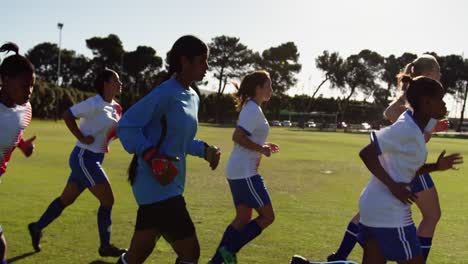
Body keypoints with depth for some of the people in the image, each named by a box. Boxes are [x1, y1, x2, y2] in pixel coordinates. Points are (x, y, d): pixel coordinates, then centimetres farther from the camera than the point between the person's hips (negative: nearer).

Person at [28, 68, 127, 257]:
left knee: (67, 199, 19)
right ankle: (105, 246, 5)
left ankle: (37, 227, 34)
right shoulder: (95, 104, -16)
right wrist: (81, 138, -19)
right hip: (84, 157, -9)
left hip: (93, 159, 9)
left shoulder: (115, 107, 10)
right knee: (108, 200, -7)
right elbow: (67, 115, -16)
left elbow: (115, 131, 18)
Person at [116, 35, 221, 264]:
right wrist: (151, 156, -25)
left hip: (170, 185, 9)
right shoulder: (165, 94, -16)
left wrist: (204, 150, 8)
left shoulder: (192, 97, 13)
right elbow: (125, 126, -15)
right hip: (157, 186, -9)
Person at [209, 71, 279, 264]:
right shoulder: (253, 110, -14)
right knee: (267, 216, -3)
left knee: (243, 218, 13)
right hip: (245, 172, -10)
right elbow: (237, 137, -24)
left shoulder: (250, 108, 17)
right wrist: (261, 149, -16)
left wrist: (263, 146, 14)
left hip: (239, 171, 10)